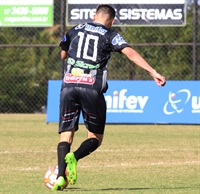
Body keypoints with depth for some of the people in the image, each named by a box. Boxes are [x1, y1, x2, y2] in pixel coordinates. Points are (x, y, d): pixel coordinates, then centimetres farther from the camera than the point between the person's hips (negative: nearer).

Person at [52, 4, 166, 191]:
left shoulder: (75, 30, 18)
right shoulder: (110, 35, 7)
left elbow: (63, 54, 33)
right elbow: (131, 53, -7)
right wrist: (154, 73, -13)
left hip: (69, 84, 3)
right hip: (92, 88, -2)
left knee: (66, 134, 4)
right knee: (96, 137, 11)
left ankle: (60, 176, -17)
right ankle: (74, 157, -19)